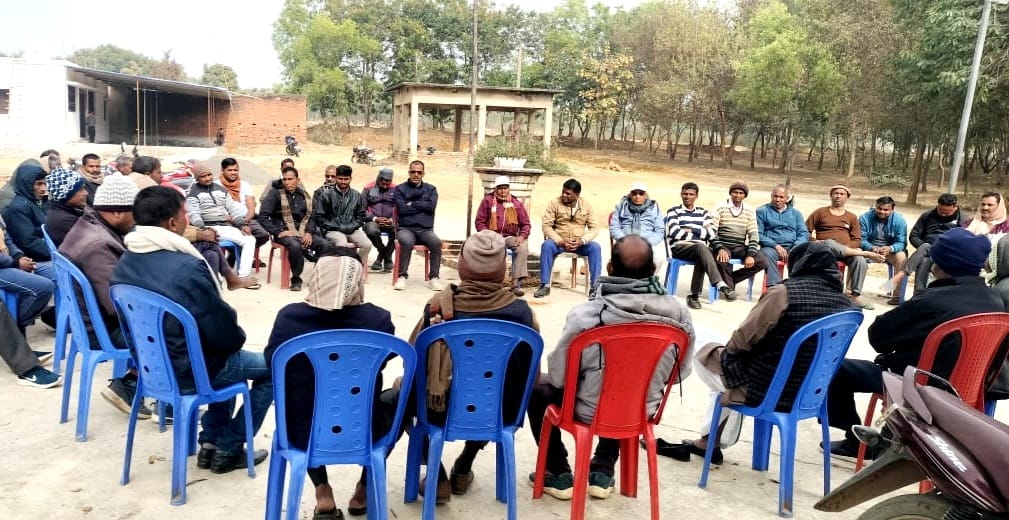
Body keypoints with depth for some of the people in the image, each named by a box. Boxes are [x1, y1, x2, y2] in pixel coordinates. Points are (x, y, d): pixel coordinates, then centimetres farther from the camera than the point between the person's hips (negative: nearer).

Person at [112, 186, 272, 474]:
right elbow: (224, 331, -23)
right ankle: (228, 450, 16)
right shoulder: (188, 267, -29)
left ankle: (211, 440, 28)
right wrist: (238, 338, 1)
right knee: (272, 368, 11)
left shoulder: (125, 263, -3)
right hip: (188, 371, -8)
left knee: (227, 356, 31)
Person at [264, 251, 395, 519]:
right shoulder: (377, 319, -15)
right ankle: (364, 490, 36)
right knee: (397, 400, 31)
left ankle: (322, 494, 27)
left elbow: (272, 364, 6)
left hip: (303, 434, 2)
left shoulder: (289, 316, -12)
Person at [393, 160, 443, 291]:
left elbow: (431, 206, -4)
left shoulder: (431, 189, 15)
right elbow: (402, 209, -7)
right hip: (405, 228, -2)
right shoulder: (400, 189, 9)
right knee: (407, 242, -36)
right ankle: (402, 276, -22)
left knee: (436, 242, -30)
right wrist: (422, 206, -2)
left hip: (425, 229, 2)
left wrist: (412, 204, -3)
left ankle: (433, 277, -21)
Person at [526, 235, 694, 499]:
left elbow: (558, 376, -16)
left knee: (537, 387, 24)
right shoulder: (679, 314, -15)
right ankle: (602, 472, 32)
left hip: (590, 412, -4)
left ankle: (560, 475, 24)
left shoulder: (585, 314, -26)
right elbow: (679, 373, -1)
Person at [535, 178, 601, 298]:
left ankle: (595, 286, -24)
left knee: (595, 247, -28)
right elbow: (546, 225, -8)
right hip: (559, 241, -1)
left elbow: (594, 228, -1)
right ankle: (545, 285, -25)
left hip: (580, 243, 1)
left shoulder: (586, 205, 0)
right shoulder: (554, 203, -5)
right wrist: (561, 241, -22)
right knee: (547, 245, -33)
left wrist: (582, 241, -20)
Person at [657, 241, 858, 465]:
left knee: (707, 352, 17)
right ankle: (709, 442, 33)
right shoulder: (846, 304, -4)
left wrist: (725, 349, 10)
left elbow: (742, 340, -13)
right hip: (808, 391, 6)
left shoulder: (784, 292, -20)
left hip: (766, 388, -6)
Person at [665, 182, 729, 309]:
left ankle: (694, 295, -27)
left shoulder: (703, 212, 22)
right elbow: (675, 233, -6)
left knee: (702, 258, -35)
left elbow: (712, 234, 6)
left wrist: (691, 229, -3)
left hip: (700, 248, 3)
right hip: (679, 247, -3)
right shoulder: (674, 211, 12)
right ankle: (720, 284, -47)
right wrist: (701, 232, -1)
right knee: (701, 247, -36)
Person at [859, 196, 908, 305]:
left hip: (891, 249, 0)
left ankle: (896, 294, -24)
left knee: (901, 256, -31)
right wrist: (872, 248, -36)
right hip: (869, 248, 0)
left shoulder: (899, 220, -9)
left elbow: (901, 243, -14)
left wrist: (890, 249, -37)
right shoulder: (865, 218, -10)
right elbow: (861, 239, -14)